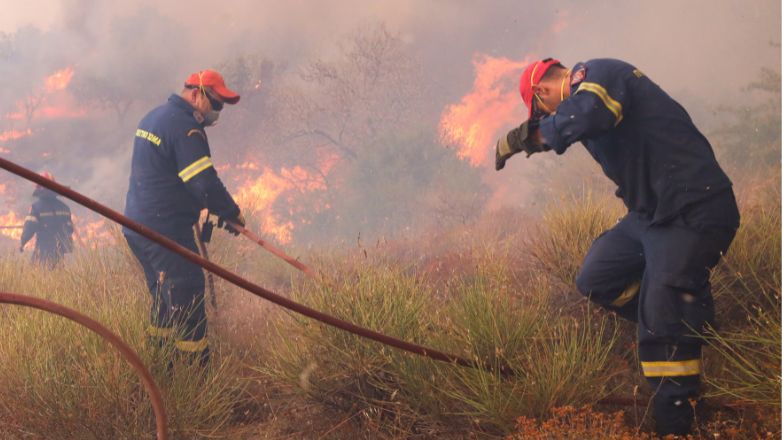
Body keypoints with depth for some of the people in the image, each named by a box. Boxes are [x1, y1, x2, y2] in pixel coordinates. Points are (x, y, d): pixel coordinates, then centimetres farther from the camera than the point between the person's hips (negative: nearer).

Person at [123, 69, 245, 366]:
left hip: (136, 226, 10)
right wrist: (232, 214, -9)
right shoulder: (185, 127, -17)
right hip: (165, 229, -10)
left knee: (164, 299, 19)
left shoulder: (153, 117, 15)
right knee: (187, 300, -7)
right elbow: (205, 182, -22)